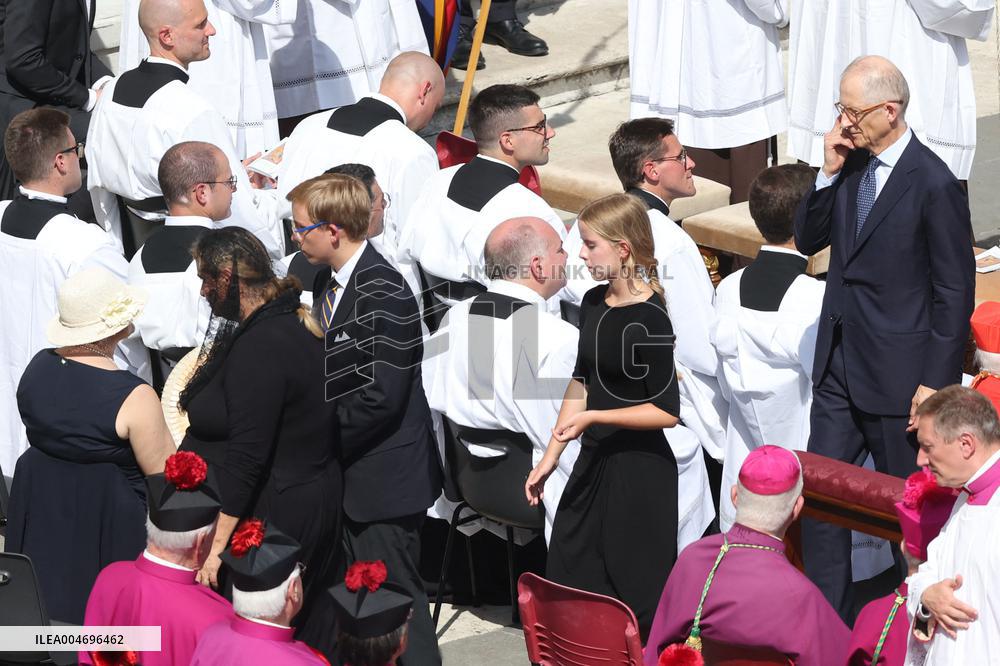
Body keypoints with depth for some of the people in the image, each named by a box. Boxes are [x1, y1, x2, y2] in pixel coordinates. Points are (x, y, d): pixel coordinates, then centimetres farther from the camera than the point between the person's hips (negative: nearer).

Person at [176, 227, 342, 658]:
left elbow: (246, 459, -25)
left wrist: (217, 543, -24)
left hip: (269, 517, -10)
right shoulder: (300, 323, 8)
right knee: (305, 636, 17)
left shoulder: (257, 347, -22)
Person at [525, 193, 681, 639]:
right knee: (568, 587, 13)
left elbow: (667, 411, -18)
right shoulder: (594, 302, 5)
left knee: (636, 600, 3)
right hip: (594, 460, 8)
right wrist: (551, 456, 14)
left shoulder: (649, 318, -18)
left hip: (639, 469, -8)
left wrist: (594, 417, -22)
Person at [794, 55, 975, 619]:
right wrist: (830, 175, -6)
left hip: (898, 374, -6)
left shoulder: (934, 183, -16)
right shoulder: (851, 165, 4)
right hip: (839, 368, 7)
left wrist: (935, 383, -15)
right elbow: (808, 240, 10)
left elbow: (956, 292, -14)